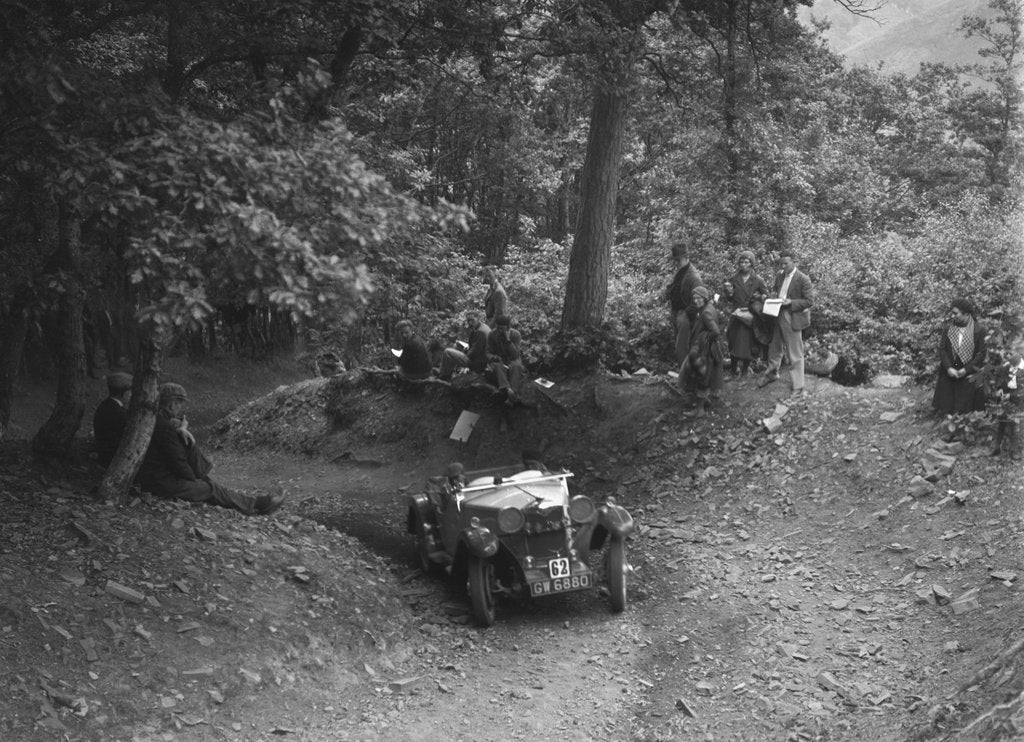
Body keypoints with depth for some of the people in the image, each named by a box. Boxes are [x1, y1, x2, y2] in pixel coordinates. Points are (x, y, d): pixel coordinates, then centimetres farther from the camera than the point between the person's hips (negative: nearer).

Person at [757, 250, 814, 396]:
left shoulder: (803, 279, -13)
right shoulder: (779, 276, 8)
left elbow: (809, 300, -13)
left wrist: (791, 303, -22)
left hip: (793, 319, -7)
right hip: (778, 317, 7)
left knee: (795, 355, -1)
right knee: (775, 348, 22)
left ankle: (798, 387, 8)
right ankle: (771, 374, 45)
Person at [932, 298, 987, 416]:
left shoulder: (978, 330, -6)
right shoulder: (947, 329, 4)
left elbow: (981, 353, -8)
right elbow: (942, 349, 2)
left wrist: (966, 370, -13)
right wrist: (949, 368, -11)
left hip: (969, 376, -3)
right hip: (949, 374, 3)